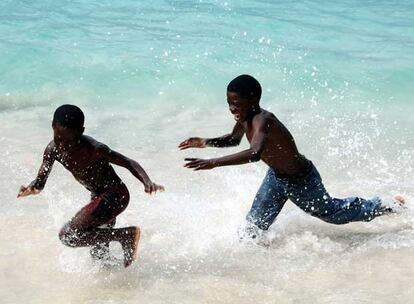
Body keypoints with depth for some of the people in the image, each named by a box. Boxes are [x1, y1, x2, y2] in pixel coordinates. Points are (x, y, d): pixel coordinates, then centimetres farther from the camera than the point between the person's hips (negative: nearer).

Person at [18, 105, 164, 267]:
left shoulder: (94, 150, -27)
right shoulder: (53, 150, -9)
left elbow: (129, 163, -20)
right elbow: (40, 181, -4)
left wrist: (147, 182, -38)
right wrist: (31, 188, -28)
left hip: (115, 195, -8)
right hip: (98, 198, 8)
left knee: (68, 235, -19)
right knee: (98, 254, 18)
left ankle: (126, 235, -14)